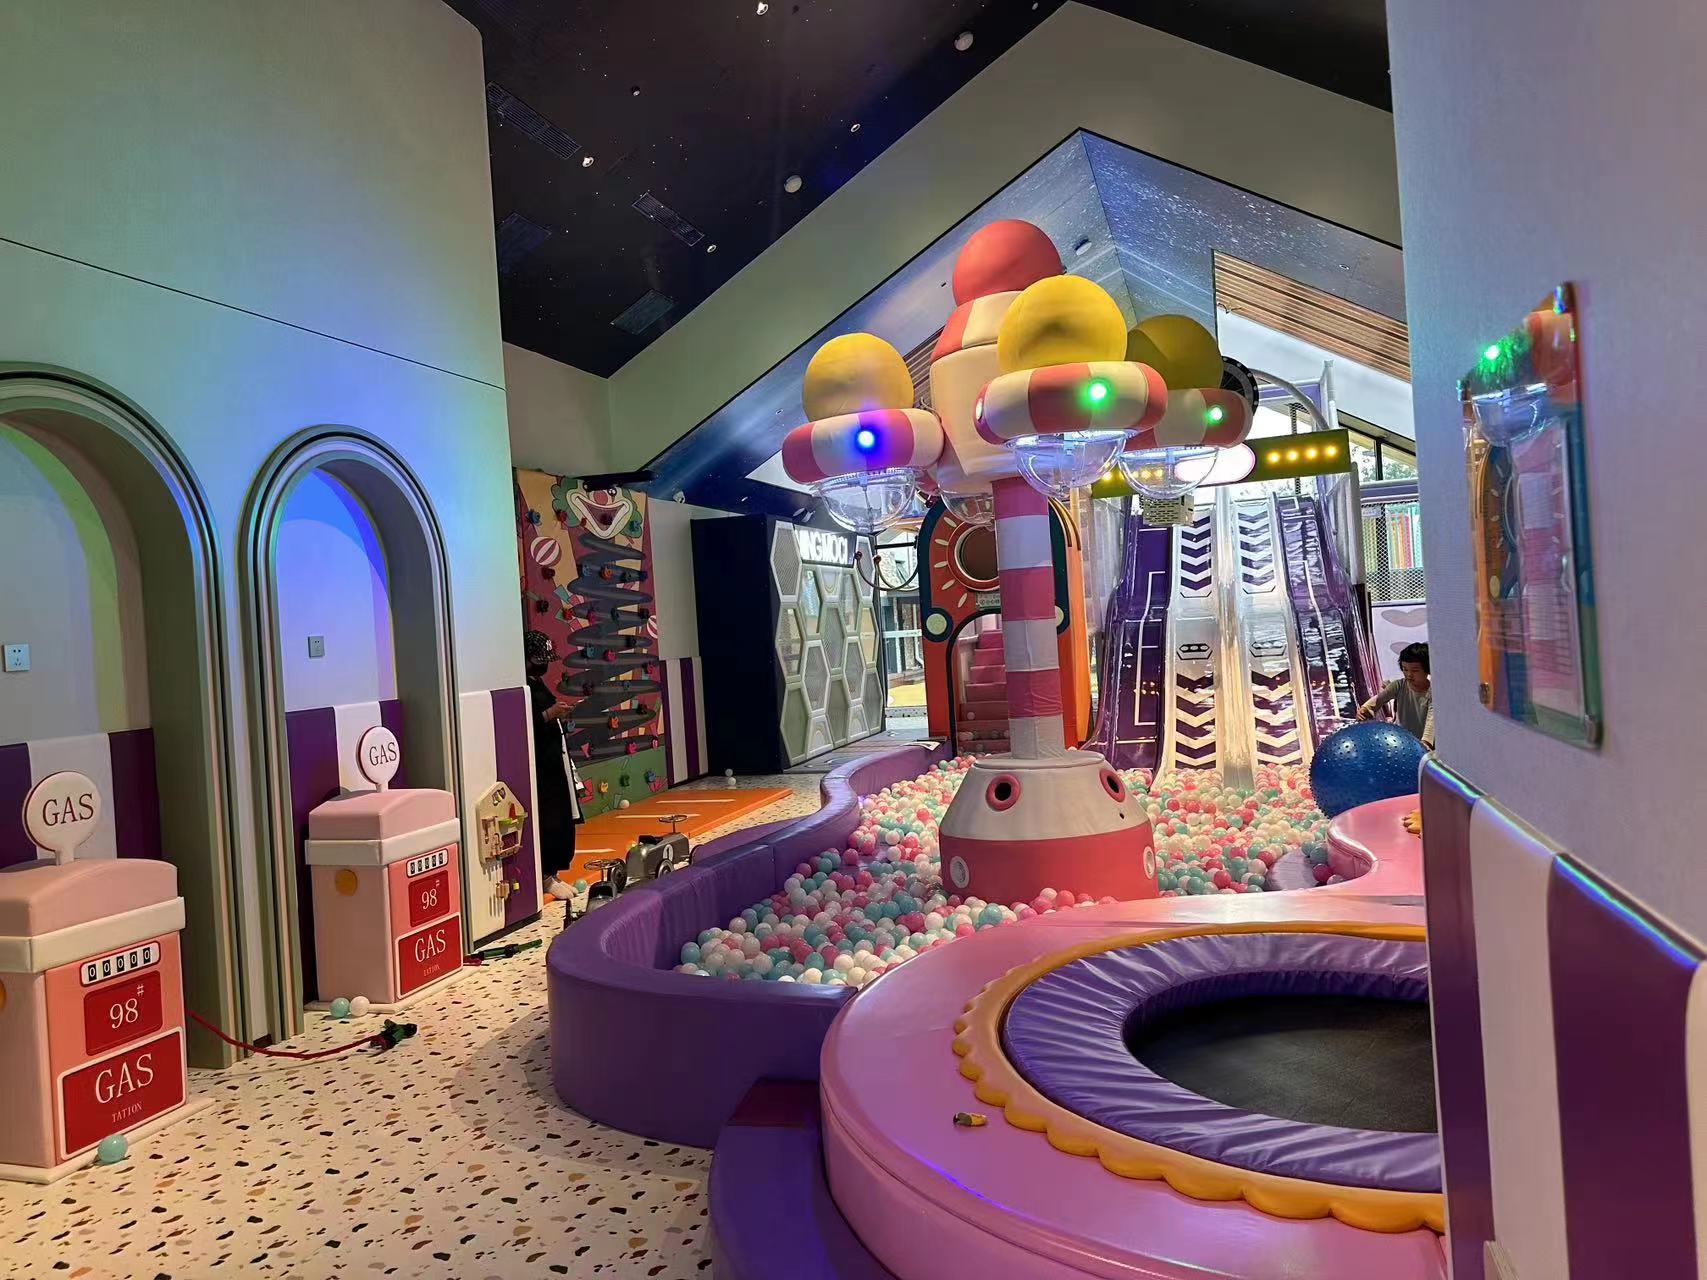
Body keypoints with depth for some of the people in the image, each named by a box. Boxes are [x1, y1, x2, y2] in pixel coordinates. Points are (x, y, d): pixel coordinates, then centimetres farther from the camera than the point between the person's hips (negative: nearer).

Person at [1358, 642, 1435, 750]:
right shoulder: (1399, 685, -4)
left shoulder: (1432, 692, -14)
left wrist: (1425, 742, -43)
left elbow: (1431, 719, -26)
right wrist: (1365, 708, -40)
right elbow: (1379, 698, -18)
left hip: (1421, 741, -3)